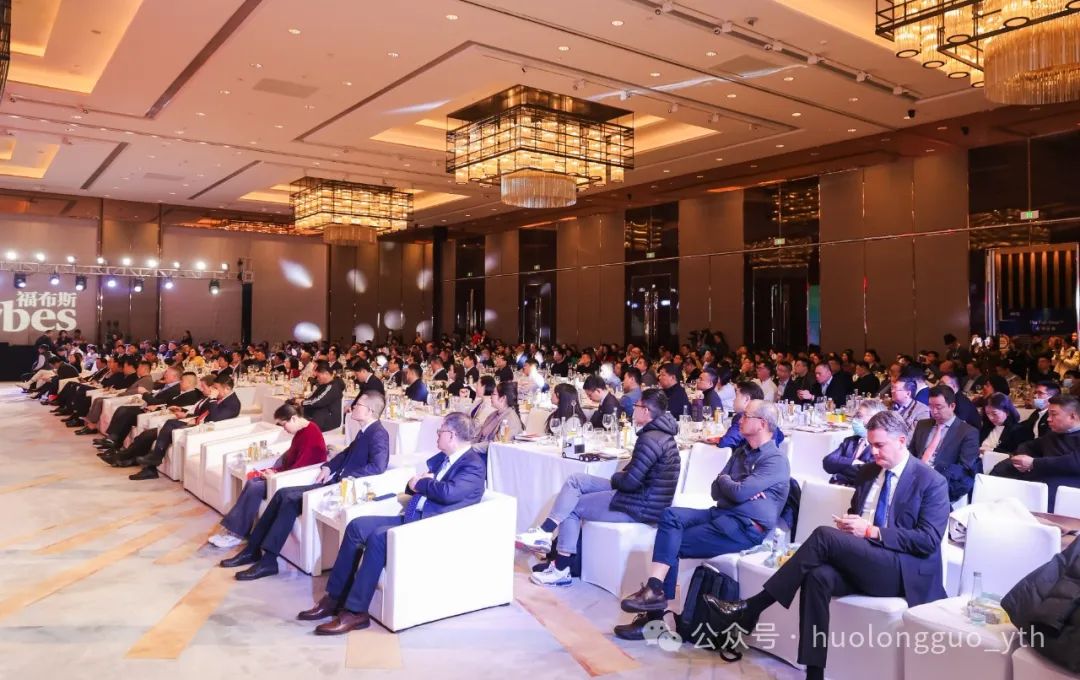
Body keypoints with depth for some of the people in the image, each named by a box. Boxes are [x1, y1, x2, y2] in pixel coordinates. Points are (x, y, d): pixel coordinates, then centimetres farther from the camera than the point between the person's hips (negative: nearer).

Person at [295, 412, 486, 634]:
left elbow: (448, 493, -29)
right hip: (411, 517, 10)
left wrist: (419, 483, -11)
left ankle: (355, 611, -20)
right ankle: (335, 597, 3)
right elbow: (413, 485, 19)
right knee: (356, 526, -4)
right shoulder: (442, 458, 18)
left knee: (378, 536, -29)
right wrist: (423, 481, -5)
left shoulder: (474, 466, -10)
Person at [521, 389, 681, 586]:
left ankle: (561, 570, 12)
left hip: (640, 505, -10)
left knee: (572, 507, 1)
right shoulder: (659, 433, 11)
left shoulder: (651, 439, -22)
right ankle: (545, 534, 2)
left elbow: (630, 481, -24)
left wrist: (614, 479, -4)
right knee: (576, 479, 6)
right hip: (644, 494, 10)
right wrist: (617, 479, -2)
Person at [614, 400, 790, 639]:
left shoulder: (775, 460, -9)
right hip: (722, 514, 8)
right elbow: (716, 491, 12)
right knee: (670, 516, -17)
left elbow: (739, 492, -21)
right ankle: (654, 589, -23)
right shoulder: (742, 452, 18)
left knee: (673, 544, -16)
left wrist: (723, 480, 1)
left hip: (746, 528, -7)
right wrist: (742, 490, -8)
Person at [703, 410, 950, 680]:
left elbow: (928, 541, -11)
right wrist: (850, 525, -1)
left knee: (825, 535, -29)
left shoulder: (931, 482, -2)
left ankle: (750, 609, -25)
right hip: (862, 562, 6)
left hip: (905, 571, -6)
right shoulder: (867, 472, 17)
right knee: (818, 576, -30)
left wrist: (871, 531, -18)